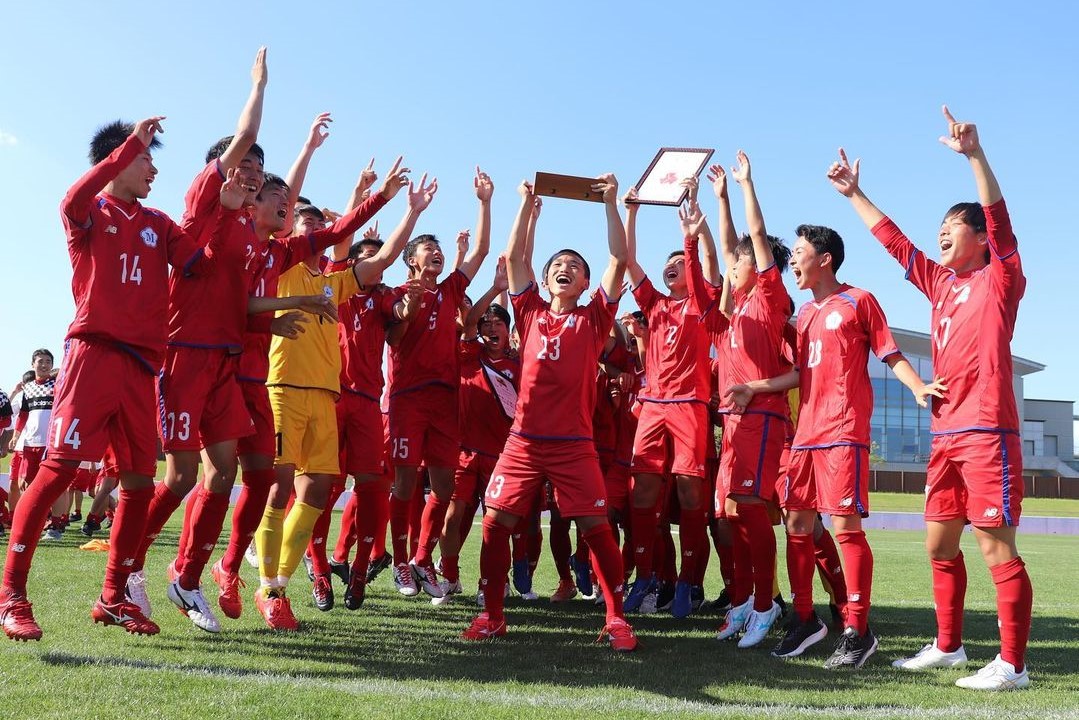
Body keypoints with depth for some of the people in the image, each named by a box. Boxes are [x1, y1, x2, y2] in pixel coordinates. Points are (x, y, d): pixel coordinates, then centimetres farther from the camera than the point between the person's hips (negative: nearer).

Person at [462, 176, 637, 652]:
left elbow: (619, 261, 0)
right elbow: (513, 257, 8)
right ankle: (492, 615, 13)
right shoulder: (531, 313, 11)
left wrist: (610, 202, -3)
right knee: (495, 523, -1)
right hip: (524, 440, 2)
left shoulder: (593, 319, 6)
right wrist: (527, 204, 8)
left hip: (574, 443, -2)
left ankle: (616, 618, 10)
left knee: (596, 527, -5)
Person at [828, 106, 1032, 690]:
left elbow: (999, 220, -17)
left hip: (987, 433, -8)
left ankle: (1013, 664, 2)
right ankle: (948, 646, 24)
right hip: (946, 435, 8)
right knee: (940, 545, 12)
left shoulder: (999, 280, -2)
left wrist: (975, 155, -29)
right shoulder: (941, 284, 16)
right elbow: (894, 242, 22)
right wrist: (855, 194, 23)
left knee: (996, 548, -5)